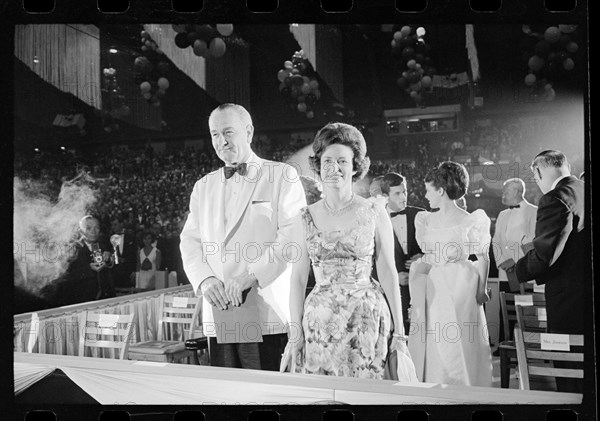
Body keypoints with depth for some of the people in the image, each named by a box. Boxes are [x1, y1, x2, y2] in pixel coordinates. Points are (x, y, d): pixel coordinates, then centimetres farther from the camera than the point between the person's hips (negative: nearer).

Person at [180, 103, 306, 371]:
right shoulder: (203, 186, 19)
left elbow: (291, 237, -7)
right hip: (218, 316, 4)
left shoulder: (283, 176, 3)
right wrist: (205, 280, -7)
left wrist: (250, 278, -17)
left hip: (267, 316, -4)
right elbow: (190, 241, 12)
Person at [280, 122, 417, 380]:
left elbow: (388, 273, 1)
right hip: (320, 322, 2)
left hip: (367, 319, -1)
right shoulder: (306, 219, 4)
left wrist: (399, 334, -2)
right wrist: (295, 335, 2)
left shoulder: (375, 215, -1)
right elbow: (298, 277, 5)